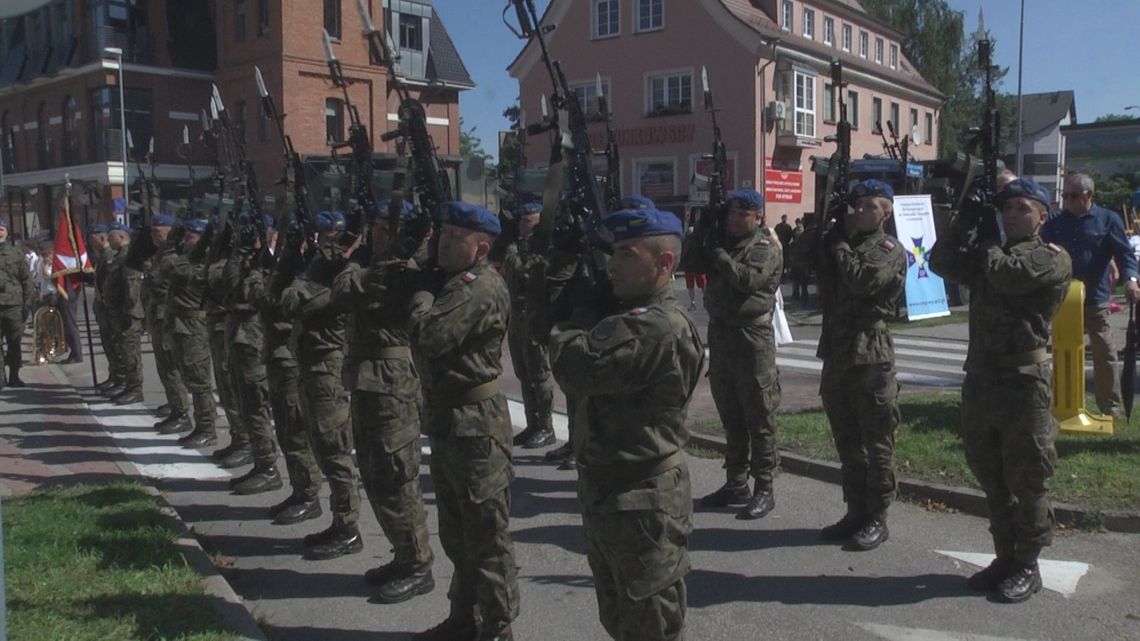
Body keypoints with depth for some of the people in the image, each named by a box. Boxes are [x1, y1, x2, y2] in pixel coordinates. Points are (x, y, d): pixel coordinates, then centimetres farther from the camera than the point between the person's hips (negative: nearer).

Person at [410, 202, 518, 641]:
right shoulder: (449, 279, 13)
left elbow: (429, 337, -25)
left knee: (486, 535, 1)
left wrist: (423, 292, -10)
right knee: (456, 534, 20)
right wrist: (427, 286, -4)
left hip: (475, 425, -10)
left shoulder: (481, 288, -19)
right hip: (445, 419, 10)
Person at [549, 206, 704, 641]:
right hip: (612, 492, 10)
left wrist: (576, 323, -9)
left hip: (642, 503, -10)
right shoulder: (637, 317, 10)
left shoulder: (656, 328, -26)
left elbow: (575, 367, -29)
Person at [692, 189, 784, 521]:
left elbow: (749, 278, -21)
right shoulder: (723, 240, 14)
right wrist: (701, 239, -1)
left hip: (752, 335, -7)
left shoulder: (765, 247, -5)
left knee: (758, 417, -2)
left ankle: (764, 489, 4)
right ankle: (736, 484, 22)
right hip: (720, 332, 7)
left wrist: (718, 254, -14)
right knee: (730, 415, 13)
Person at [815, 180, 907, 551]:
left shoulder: (891, 250, -3)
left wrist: (839, 244, -7)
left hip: (871, 356, -6)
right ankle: (855, 513, 23)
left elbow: (862, 281, -20)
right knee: (847, 442, 13)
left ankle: (877, 520, 9)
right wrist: (828, 233, -5)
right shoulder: (842, 242, 16)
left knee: (876, 443, 1)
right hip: (836, 353, 7)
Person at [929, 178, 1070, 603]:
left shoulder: (1052, 258, -3)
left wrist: (988, 241, -3)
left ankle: (1027, 567, 12)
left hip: (1024, 379, -7)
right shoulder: (987, 255, 18)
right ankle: (1005, 557, 25)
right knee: (991, 478, 13)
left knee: (1026, 480, 1)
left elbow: (1009, 275, -19)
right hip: (980, 376, 7)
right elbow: (941, 262, 6)